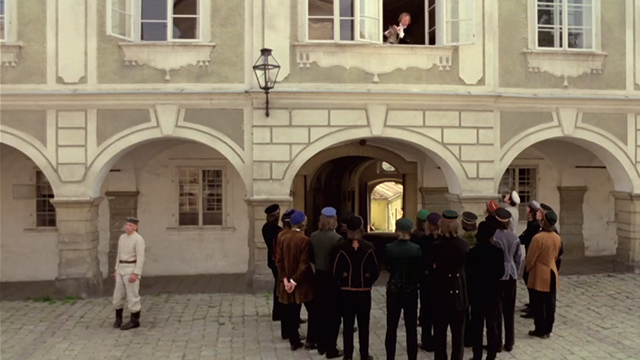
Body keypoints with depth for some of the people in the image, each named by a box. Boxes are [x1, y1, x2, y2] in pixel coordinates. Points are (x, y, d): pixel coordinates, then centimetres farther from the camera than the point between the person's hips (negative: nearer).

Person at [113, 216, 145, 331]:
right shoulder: (122, 237, 10)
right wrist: (117, 269, 15)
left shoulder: (138, 239, -14)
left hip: (132, 270, -7)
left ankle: (135, 321, 8)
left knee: (132, 296, -2)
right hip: (122, 269, 7)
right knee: (118, 295, 10)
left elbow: (140, 258, -16)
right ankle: (118, 318, 26)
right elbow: (119, 254, 17)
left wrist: (135, 274, -21)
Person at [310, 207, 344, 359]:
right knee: (333, 315, 6)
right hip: (332, 279, -5)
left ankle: (321, 346, 25)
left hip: (318, 277, 5)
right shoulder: (337, 238, -19)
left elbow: (311, 257, 4)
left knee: (320, 313, 15)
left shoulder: (313, 236, -3)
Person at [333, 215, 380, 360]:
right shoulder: (369, 247, -8)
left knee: (348, 325, 10)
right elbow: (376, 271, -7)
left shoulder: (342, 247, -10)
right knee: (363, 325, 11)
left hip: (347, 291, 0)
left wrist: (344, 281, 8)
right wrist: (368, 282, 10)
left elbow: (336, 270, -10)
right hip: (364, 291, 0)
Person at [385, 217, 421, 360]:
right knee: (411, 328, 8)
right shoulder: (416, 249, -12)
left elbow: (388, 267, 4)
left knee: (391, 328, 10)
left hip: (393, 289, 1)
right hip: (411, 290, -1)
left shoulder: (389, 248, -9)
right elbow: (419, 270, -3)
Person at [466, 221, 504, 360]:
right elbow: (501, 272, -3)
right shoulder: (498, 251, -7)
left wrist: (471, 286, 6)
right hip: (492, 292, 2)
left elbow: (468, 273, -11)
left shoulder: (473, 251, -14)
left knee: (476, 324, 7)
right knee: (491, 324, 10)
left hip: (476, 292, -2)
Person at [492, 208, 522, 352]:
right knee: (509, 310, 11)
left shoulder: (493, 237, -15)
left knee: (497, 310, 3)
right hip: (511, 275, 5)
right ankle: (509, 343, 18)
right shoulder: (514, 237, 3)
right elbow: (518, 258, 8)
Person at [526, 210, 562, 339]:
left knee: (538, 304, 5)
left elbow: (530, 258, -15)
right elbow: (556, 255, 13)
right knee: (550, 303, 12)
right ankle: (548, 329, 20)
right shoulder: (557, 238, -1)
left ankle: (540, 330, 11)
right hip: (552, 274, 6)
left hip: (539, 276, -6)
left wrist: (528, 269, 4)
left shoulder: (538, 238, -22)